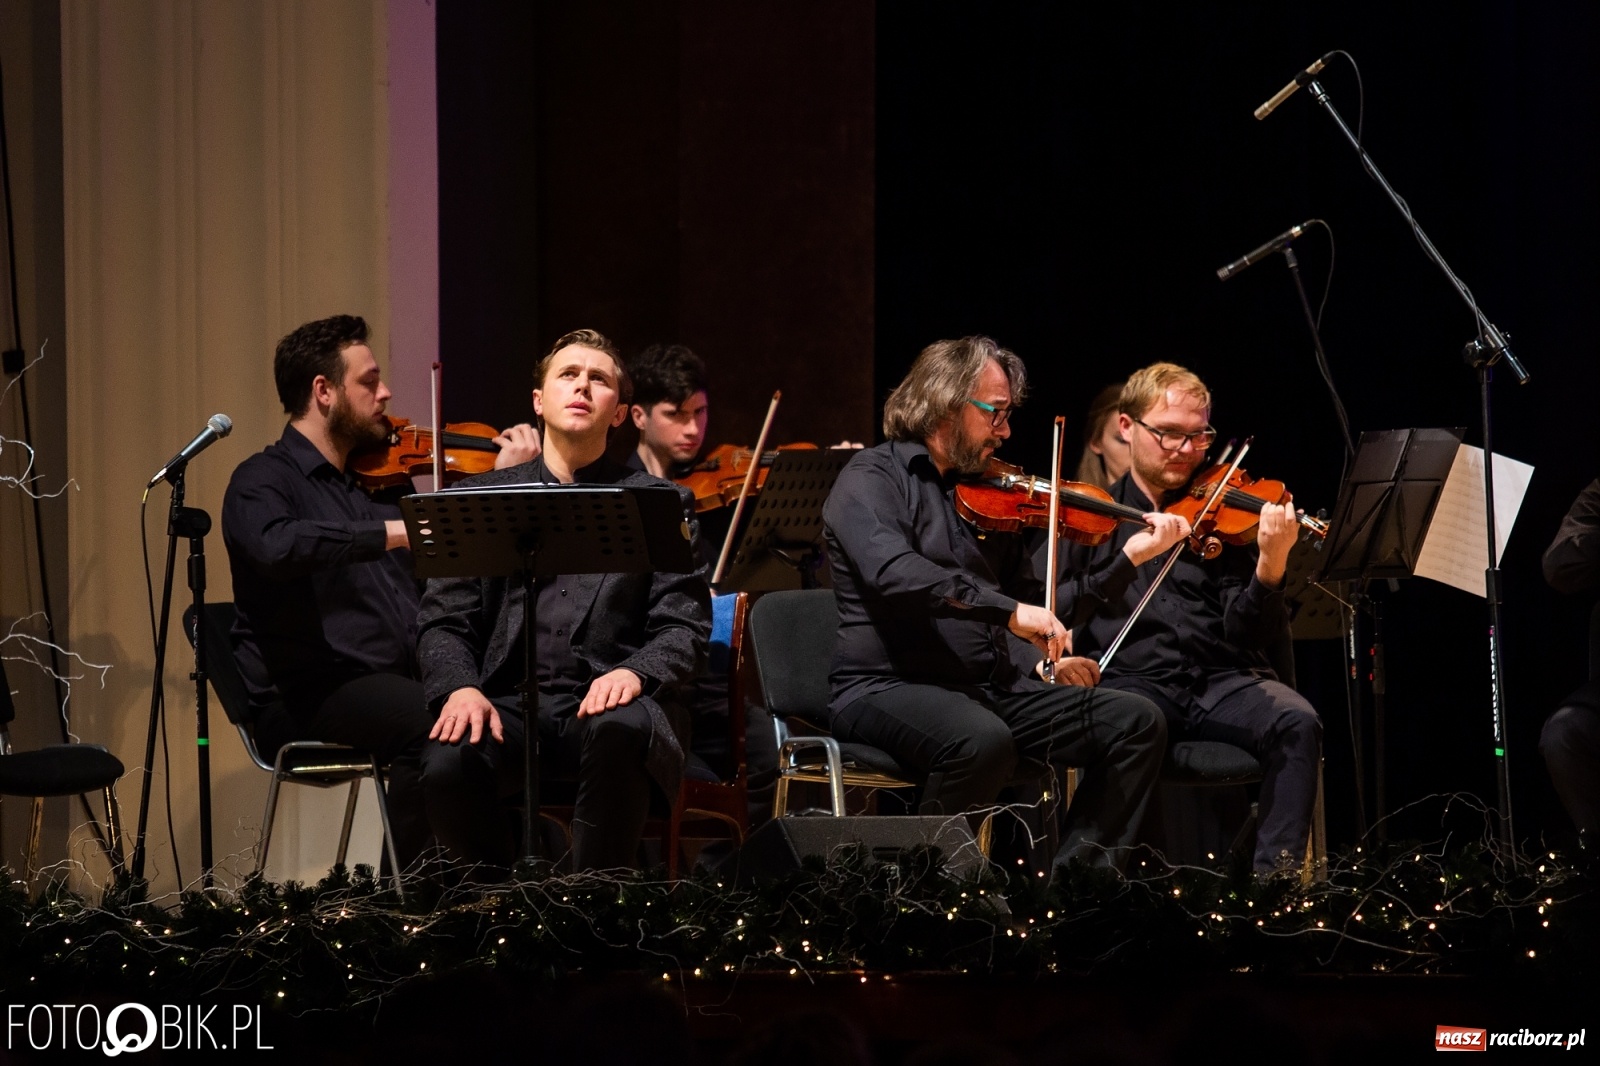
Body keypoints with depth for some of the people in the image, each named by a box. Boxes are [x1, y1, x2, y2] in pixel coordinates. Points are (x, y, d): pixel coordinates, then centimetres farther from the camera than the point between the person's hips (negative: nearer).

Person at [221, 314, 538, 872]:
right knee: (438, 722, -33)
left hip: (400, 678, 7)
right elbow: (278, 544, -26)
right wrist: (394, 532, -31)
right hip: (306, 696, -7)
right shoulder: (263, 481, -1)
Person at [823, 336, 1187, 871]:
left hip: (996, 688, 8)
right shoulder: (873, 480, -4)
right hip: (890, 687, -8)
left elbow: (1034, 597, 26)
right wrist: (1007, 609, -29)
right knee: (983, 741, -39)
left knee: (1138, 722, -6)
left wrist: (1131, 555, 14)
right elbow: (893, 572, -24)